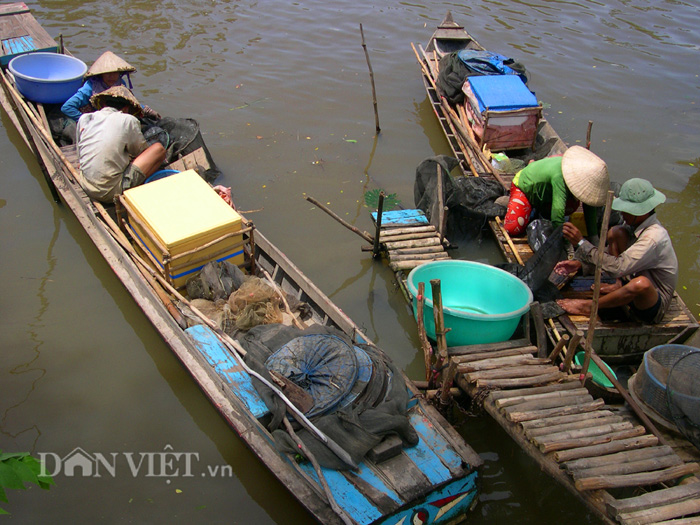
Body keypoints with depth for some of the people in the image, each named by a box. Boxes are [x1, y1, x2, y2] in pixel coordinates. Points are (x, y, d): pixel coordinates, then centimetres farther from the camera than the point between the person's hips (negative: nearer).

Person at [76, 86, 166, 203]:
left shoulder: (84, 119, 8)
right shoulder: (128, 121, -4)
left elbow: (80, 155, 19)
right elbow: (142, 151, 11)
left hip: (86, 187, 6)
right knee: (159, 149, 5)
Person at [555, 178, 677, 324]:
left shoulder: (654, 237, -30)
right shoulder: (635, 223, -4)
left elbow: (618, 267, -36)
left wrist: (581, 243, -33)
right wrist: (580, 262, -6)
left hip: (654, 305, -8)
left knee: (641, 283, -45)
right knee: (615, 233, -3)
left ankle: (588, 306, -19)